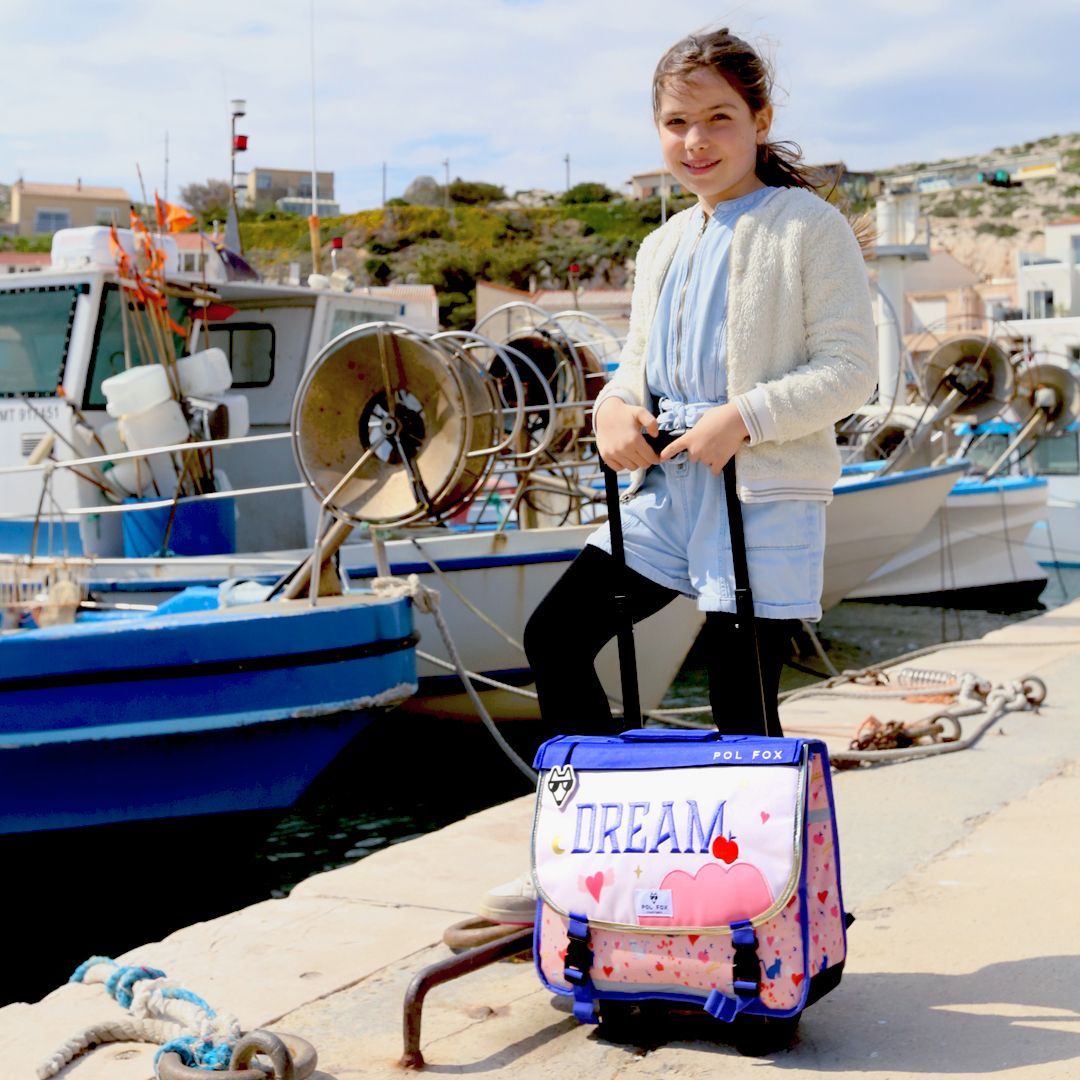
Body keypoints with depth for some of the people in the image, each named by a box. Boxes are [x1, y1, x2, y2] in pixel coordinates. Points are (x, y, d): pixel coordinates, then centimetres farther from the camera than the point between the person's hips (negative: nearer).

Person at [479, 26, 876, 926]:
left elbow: (852, 370, -10)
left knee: (742, 709, -5)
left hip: (768, 496, -7)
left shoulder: (808, 227, -5)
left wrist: (744, 417, -21)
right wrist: (614, 409, -1)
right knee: (556, 634, 1)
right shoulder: (663, 248, 17)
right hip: (667, 486, 7)